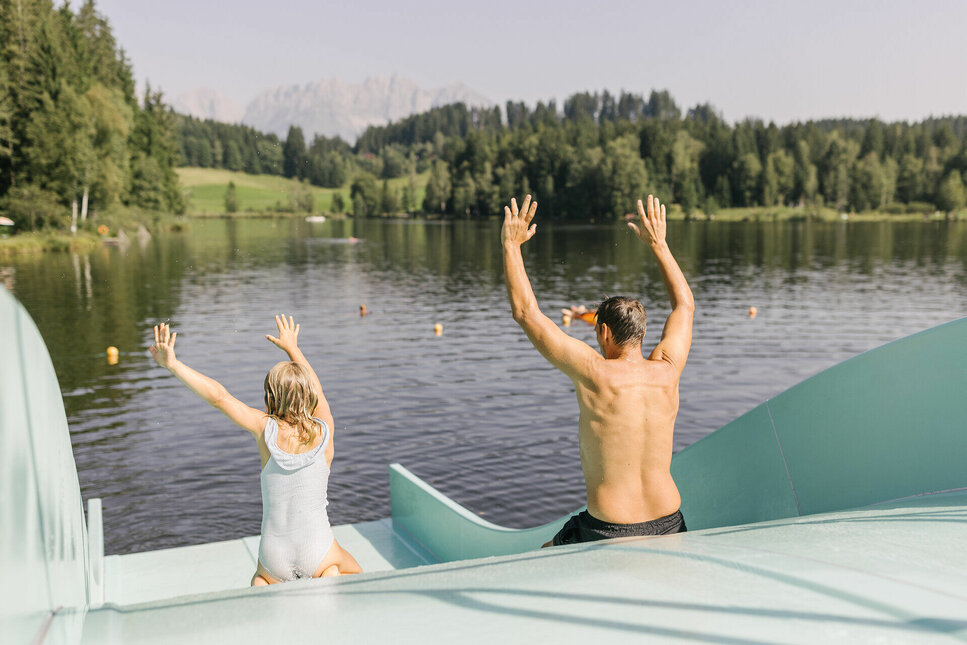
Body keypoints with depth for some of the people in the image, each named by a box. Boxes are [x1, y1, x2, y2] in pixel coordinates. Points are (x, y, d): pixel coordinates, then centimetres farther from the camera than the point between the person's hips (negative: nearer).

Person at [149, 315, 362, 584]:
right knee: (355, 573, 32)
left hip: (276, 559, 1)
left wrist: (172, 364, -7)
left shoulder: (267, 429, -9)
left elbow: (218, 396, -14)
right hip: (318, 555, -1)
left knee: (261, 579, 36)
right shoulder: (324, 431, -4)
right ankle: (330, 579, -1)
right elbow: (315, 388, 13)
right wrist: (292, 347, 28)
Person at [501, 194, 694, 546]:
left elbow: (526, 312, -10)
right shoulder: (666, 371, -4)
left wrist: (511, 244, -2)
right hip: (668, 527, 4)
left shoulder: (595, 374, -17)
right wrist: (658, 243, 23)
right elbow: (685, 304, 16)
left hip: (609, 531, -4)